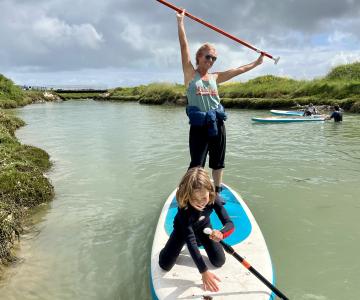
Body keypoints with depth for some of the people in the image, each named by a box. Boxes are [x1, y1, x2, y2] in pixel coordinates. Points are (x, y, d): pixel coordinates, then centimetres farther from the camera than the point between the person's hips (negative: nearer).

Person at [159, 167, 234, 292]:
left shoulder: (213, 199, -34)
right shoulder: (184, 209, -43)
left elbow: (229, 224, -33)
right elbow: (190, 241, -42)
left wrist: (221, 233, -58)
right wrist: (204, 272, -46)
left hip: (203, 227, 3)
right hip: (183, 229, -2)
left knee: (219, 261, -3)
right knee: (165, 265, -9)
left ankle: (201, 242, 24)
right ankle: (173, 247, 24)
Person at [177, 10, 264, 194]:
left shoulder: (215, 77, 12)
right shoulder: (190, 74, 0)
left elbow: (238, 70, 20)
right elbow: (184, 46, -5)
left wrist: (256, 63, 24)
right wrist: (180, 21, -6)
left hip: (217, 124, 5)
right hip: (198, 126, -5)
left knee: (218, 163, 12)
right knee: (196, 165, -5)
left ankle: (216, 193, 27)